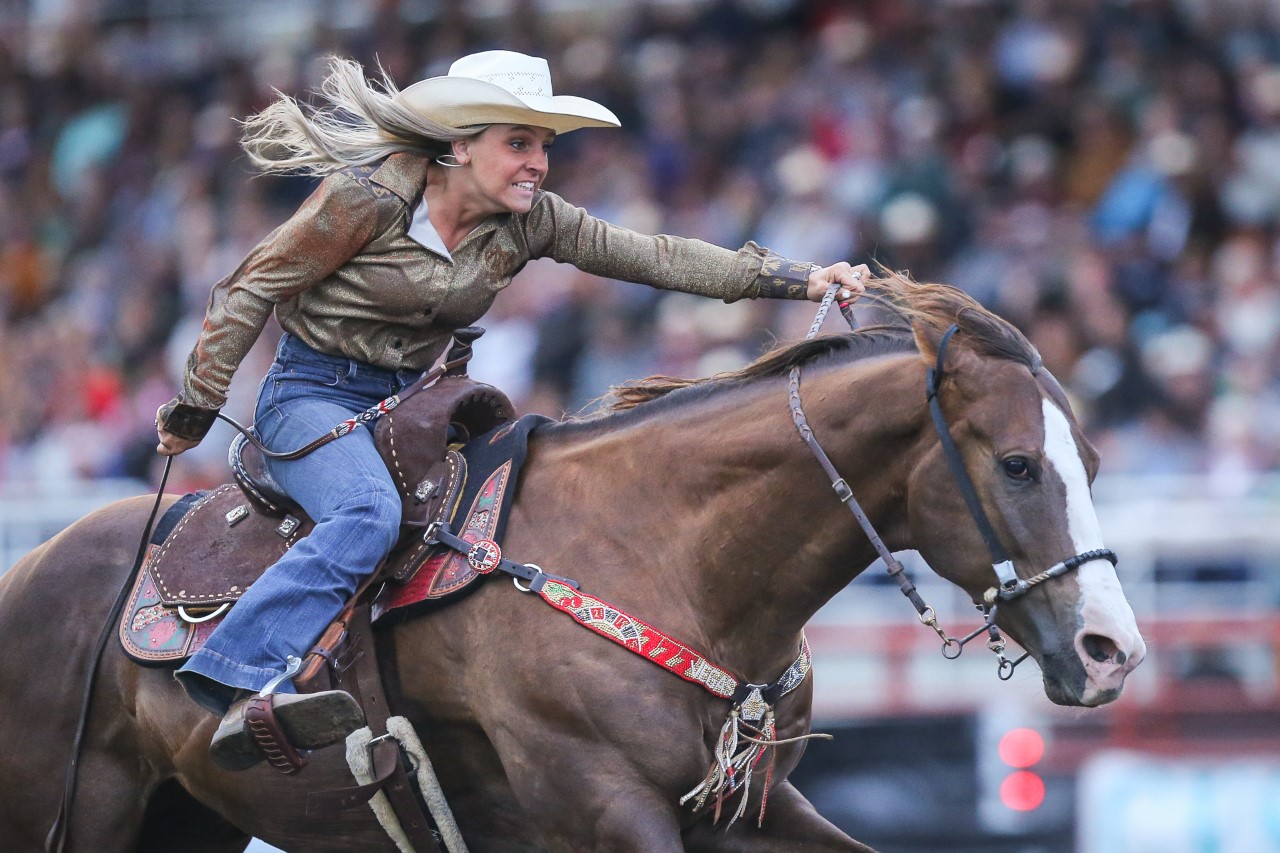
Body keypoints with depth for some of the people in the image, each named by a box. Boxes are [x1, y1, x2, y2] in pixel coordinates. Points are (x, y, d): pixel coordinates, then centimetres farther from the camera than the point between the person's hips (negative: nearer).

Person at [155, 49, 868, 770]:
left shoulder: (530, 222, 0)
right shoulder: (367, 197, -17)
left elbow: (656, 257, -5)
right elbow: (252, 291, -10)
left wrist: (796, 279, -15)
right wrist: (196, 409, -7)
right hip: (314, 393, -7)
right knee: (368, 516, -35)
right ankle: (245, 689, -45)